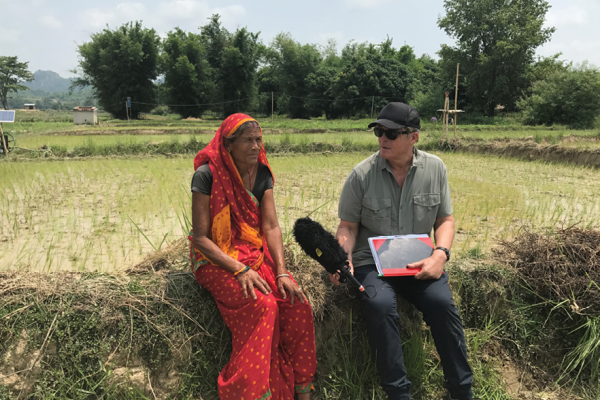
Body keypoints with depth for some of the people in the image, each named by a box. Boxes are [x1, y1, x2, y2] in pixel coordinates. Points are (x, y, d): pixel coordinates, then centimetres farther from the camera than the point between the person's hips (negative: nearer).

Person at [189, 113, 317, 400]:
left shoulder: (262, 173, 3)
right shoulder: (208, 175, -13)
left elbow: (271, 226, -2)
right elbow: (201, 237, -13)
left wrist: (281, 271, -15)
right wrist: (240, 269, -23)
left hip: (256, 253, 5)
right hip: (216, 259, -5)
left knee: (297, 304, -18)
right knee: (262, 306, -29)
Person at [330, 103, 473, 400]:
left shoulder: (435, 168, 2)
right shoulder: (361, 175, -5)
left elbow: (445, 219, 8)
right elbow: (348, 226, -1)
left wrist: (441, 253, -10)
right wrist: (344, 259, -20)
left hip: (419, 262, 2)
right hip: (371, 261, -1)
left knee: (442, 302, -24)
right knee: (380, 305, -30)